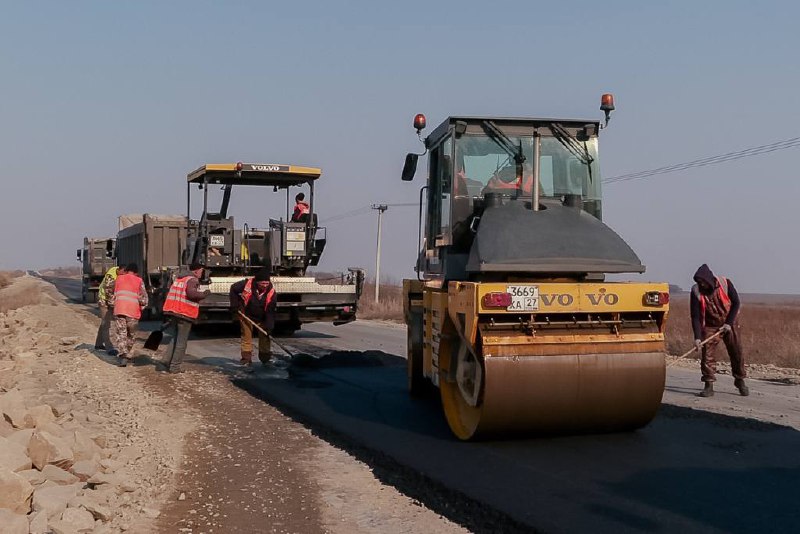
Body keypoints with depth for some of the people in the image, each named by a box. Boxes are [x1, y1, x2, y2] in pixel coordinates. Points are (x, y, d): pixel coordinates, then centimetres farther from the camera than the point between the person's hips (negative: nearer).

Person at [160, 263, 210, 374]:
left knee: (175, 338, 21)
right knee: (181, 341, 0)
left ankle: (168, 360, 10)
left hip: (174, 311, 8)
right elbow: (191, 293, -25)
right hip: (185, 314, -8)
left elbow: (170, 293, 22)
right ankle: (175, 366, 3)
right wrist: (204, 294, -11)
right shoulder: (193, 280, -9)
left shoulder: (179, 278, 18)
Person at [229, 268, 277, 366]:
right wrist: (235, 305, -11)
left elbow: (271, 311, -23)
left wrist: (269, 326, -31)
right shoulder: (247, 284, -28)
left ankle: (265, 358, 14)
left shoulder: (271, 292, -25)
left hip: (262, 318, 1)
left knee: (264, 337, 3)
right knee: (246, 336, 4)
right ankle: (246, 358, 10)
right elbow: (233, 289, -9)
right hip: (246, 315, 0)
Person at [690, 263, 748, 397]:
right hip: (710, 326, 0)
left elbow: (736, 303, -6)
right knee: (707, 354, -10)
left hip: (730, 324, 0)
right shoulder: (696, 291, -17)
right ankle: (709, 386, -3)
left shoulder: (725, 284, -17)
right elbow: (695, 316, -16)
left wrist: (729, 323, -13)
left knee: (737, 353, 5)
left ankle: (740, 381, 23)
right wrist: (697, 337, -24)